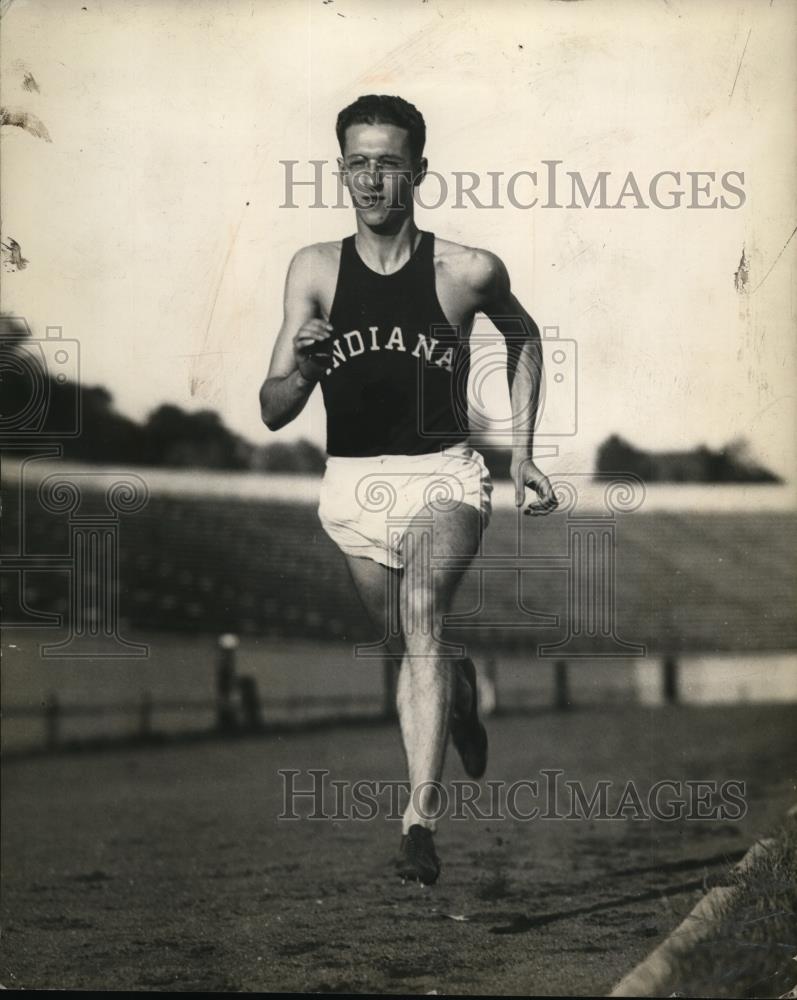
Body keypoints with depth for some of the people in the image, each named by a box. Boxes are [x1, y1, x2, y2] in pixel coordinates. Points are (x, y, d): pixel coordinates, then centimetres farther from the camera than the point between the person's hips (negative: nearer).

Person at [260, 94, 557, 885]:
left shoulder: (470, 272, -6)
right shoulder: (315, 270, -3)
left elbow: (523, 338, 17)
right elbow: (272, 414, -4)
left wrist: (521, 453, 11)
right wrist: (302, 370, -27)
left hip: (445, 478, -3)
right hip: (353, 487, 3)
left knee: (421, 610, -30)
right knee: (409, 652, 16)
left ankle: (420, 815, -33)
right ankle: (460, 689, 53)